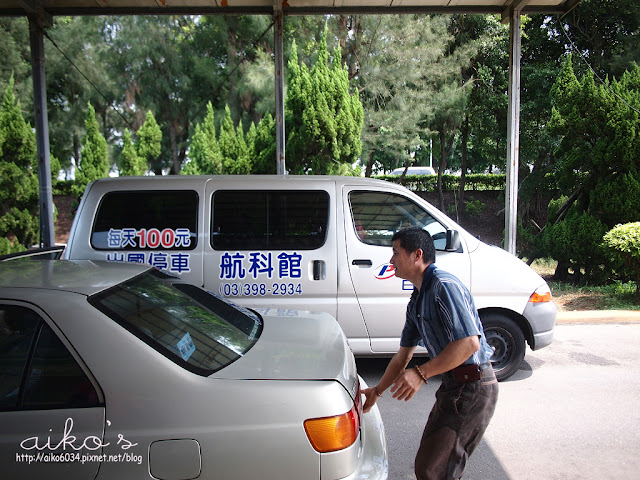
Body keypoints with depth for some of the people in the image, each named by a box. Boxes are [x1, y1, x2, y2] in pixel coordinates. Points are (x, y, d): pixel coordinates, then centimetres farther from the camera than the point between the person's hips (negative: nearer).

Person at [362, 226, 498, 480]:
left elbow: (469, 343, -27)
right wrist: (377, 391, 19)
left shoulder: (444, 285, -18)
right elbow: (403, 356, 19)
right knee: (430, 457, 20)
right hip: (453, 385, 10)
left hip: (472, 387, -10)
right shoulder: (417, 300, 13)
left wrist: (421, 373, -27)